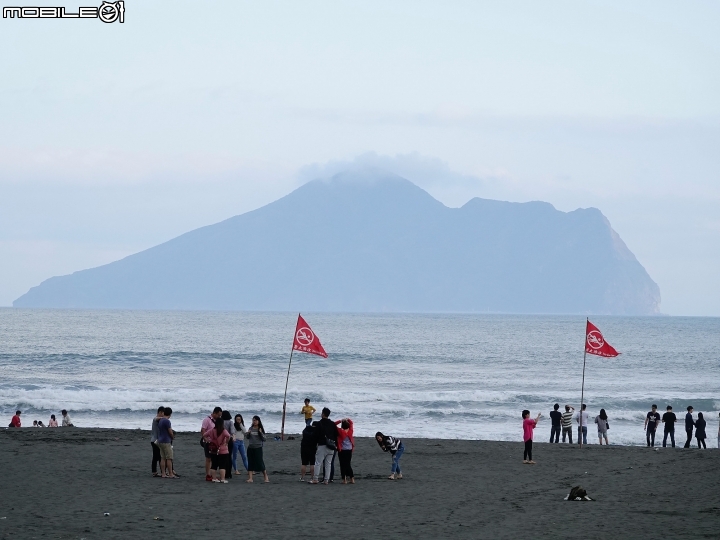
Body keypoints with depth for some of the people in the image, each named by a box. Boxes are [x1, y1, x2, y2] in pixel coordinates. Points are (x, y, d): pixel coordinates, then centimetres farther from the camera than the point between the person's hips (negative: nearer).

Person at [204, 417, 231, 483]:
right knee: (223, 466, 1)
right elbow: (228, 436, -31)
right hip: (223, 451, -4)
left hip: (213, 451, 4)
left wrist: (208, 441, 6)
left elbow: (204, 435, 1)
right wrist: (226, 442, -16)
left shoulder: (212, 430, 1)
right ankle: (222, 479, -3)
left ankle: (214, 478, 17)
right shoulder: (223, 431, -13)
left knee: (214, 465, 15)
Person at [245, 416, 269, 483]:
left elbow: (264, 439, -6)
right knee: (250, 463, 1)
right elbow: (247, 437, 15)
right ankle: (250, 478, 2)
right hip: (250, 448, 4)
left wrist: (261, 433, -19)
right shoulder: (251, 429, 7)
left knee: (260, 463, -2)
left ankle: (266, 477, 13)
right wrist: (247, 433, -5)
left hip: (258, 448, -4)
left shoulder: (260, 429, -4)